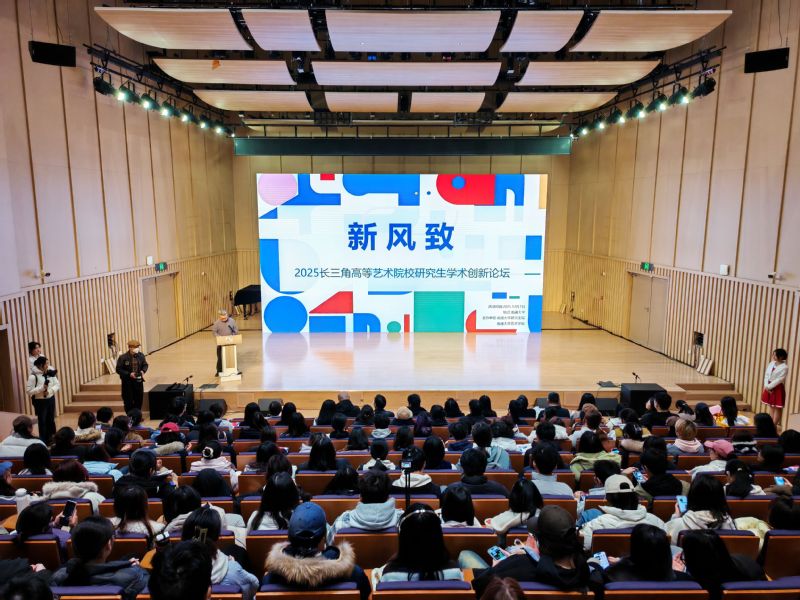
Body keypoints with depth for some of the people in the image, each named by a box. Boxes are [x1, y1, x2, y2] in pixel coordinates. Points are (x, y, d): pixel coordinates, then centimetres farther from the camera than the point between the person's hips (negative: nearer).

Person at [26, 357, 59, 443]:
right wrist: (42, 388, -26)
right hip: (40, 401, -5)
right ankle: (44, 441, 17)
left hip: (51, 399, 5)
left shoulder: (50, 372, 0)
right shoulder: (33, 376, -16)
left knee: (51, 420, 14)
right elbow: (29, 391, -17)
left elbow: (58, 385, 1)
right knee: (42, 421, 4)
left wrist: (50, 390, -17)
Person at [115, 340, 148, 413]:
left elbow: (145, 365, 9)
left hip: (138, 381, 3)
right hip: (127, 382, -3)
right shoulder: (123, 357, -14)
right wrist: (129, 374, -22)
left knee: (139, 399, 13)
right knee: (128, 401, 5)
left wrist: (143, 370, -13)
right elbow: (118, 369, -11)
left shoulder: (141, 356, -4)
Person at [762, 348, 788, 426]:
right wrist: (766, 386, -7)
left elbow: (779, 380, -18)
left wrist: (769, 386, -17)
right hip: (769, 387, 7)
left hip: (778, 388, -7)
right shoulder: (772, 363, 6)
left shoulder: (784, 367, -14)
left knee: (777, 407, 3)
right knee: (771, 406, 14)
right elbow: (766, 374, 6)